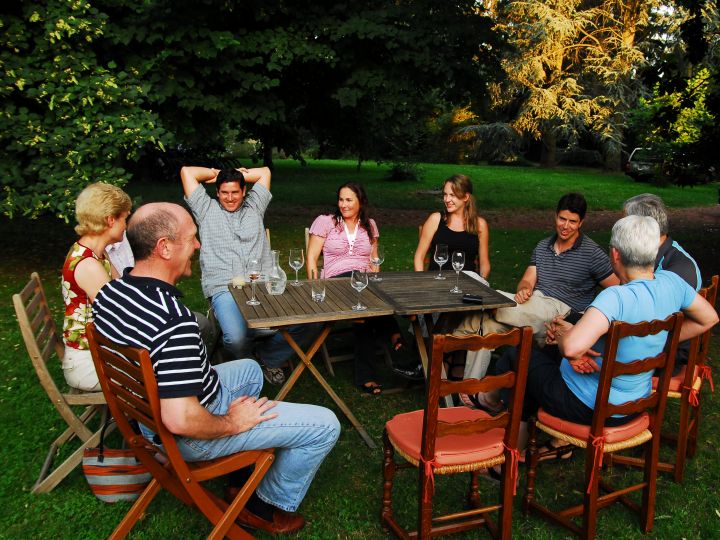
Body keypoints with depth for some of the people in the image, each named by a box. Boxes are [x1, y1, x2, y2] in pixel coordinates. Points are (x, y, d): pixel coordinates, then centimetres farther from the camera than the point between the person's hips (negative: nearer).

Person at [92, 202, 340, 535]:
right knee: (325, 425, -4)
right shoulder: (175, 321, -36)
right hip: (188, 438, -9)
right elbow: (180, 421, -36)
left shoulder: (110, 292, -7)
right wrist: (232, 423, -17)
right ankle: (267, 506, 17)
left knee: (250, 370, 31)